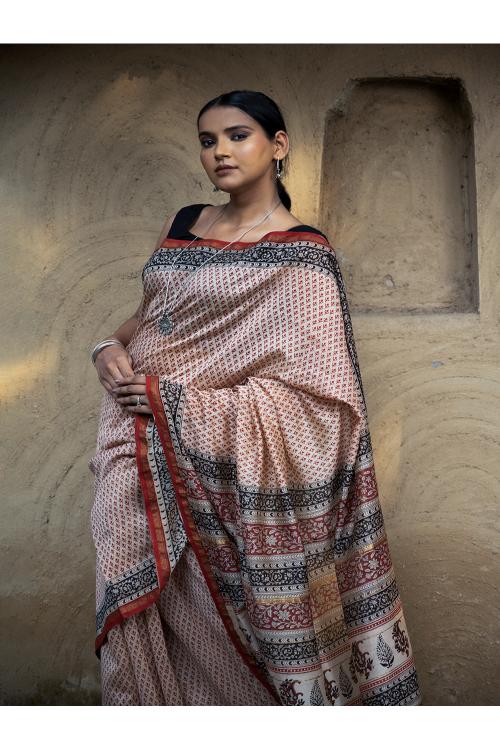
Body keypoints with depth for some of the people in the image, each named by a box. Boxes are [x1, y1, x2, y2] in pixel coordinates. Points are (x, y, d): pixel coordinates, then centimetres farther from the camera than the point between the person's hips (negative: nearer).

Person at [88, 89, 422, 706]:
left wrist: (178, 401, -19)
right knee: (141, 619, 17)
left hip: (218, 474, -6)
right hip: (137, 463, 6)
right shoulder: (181, 224, 10)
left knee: (214, 627, 9)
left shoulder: (301, 257, -11)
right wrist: (112, 348, -4)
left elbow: (317, 399, -18)